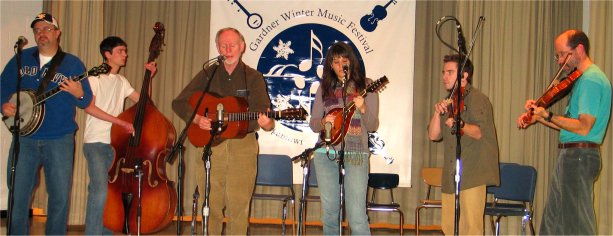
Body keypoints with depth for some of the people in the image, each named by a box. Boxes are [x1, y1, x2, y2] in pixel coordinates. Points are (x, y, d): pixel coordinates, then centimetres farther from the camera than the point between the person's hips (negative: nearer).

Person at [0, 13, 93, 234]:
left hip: (60, 140, -2)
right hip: (24, 138, 2)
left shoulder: (72, 63, 1)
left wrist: (79, 95, -22)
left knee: (60, 196, 0)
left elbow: (87, 102, 0)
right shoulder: (21, 59, 9)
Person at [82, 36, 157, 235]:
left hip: (115, 143, 6)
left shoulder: (122, 81, 17)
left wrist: (149, 77, 7)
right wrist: (121, 122, -19)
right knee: (100, 190, -19)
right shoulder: (95, 78, -3)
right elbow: (89, 107, -15)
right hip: (96, 142, -6)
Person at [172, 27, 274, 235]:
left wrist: (265, 123, -28)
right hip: (209, 144, 2)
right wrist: (196, 118, -9)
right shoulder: (207, 75, 10)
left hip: (243, 145, -1)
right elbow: (179, 103, 9)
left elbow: (261, 109, -5)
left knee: (239, 205, -3)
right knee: (211, 204, 3)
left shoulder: (253, 77, 6)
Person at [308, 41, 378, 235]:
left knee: (357, 217, -11)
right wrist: (324, 121, -10)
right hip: (326, 154, 3)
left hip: (355, 155, -3)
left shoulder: (365, 85, 3)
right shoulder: (325, 88, 12)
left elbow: (372, 127, -1)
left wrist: (363, 109, -21)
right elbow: (313, 123, 12)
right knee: (329, 213, 9)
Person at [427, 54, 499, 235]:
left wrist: (460, 125, -36)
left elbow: (479, 132, -16)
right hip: (451, 176, 8)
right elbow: (433, 135, 13)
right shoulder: (450, 102, 21)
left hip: (472, 175, -8)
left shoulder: (476, 98, -3)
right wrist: (437, 113, -4)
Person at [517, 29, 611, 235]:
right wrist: (538, 117, 11)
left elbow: (583, 127, -21)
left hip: (579, 156, -10)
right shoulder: (583, 79, 18)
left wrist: (548, 115, -16)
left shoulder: (591, 80, -14)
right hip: (570, 156, 10)